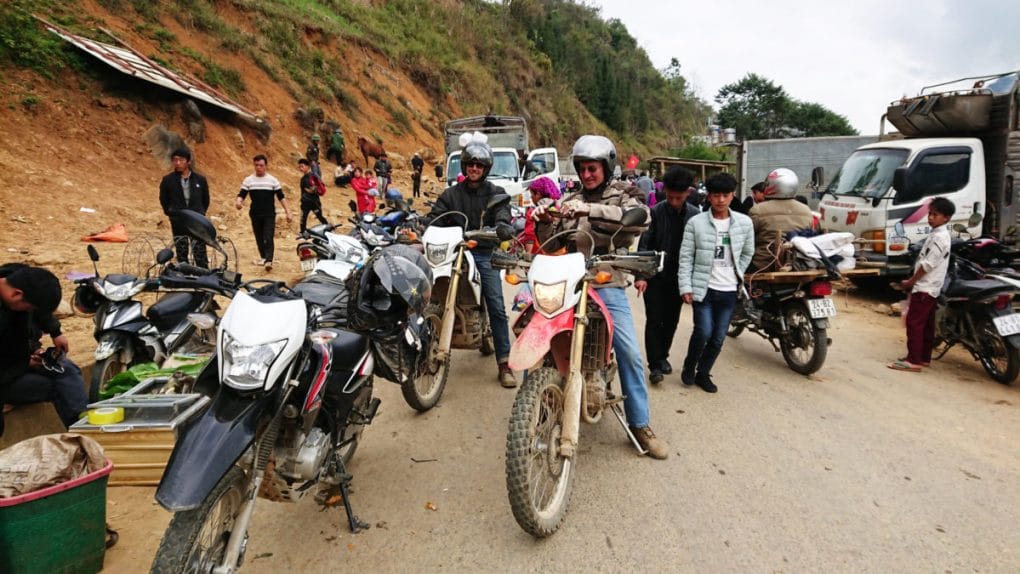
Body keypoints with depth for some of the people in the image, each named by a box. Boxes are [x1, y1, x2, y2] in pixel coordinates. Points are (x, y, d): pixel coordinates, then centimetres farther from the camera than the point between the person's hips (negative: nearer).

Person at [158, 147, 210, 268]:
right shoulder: (168, 180, 0)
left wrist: (201, 213, 9)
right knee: (181, 256, 8)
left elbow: (206, 199, 13)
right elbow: (163, 199, 14)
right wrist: (171, 213, 7)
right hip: (178, 223, 1)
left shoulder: (200, 179, 0)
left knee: (201, 255, -2)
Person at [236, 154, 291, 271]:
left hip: (269, 214, -3)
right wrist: (238, 201, -23)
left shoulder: (273, 180, 1)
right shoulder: (248, 180, 4)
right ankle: (263, 257, 28)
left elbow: (281, 197, 3)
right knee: (259, 238, 12)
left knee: (268, 238, -13)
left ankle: (268, 260, -20)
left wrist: (287, 212, -3)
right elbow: (242, 194, 1)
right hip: (255, 214, 3)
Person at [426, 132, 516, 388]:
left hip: (485, 254, -1)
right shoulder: (450, 194, 15)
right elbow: (434, 218, 3)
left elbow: (503, 218, -8)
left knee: (497, 308, -9)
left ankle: (504, 364, -4)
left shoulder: (496, 193, 10)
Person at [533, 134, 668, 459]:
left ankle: (639, 424, 7)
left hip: (607, 284, -3)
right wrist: (543, 223, -5)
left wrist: (589, 210, -29)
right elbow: (550, 244, 17)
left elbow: (640, 216, -19)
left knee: (630, 353, -9)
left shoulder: (623, 195, 6)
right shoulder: (571, 201, 17)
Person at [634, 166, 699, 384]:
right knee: (654, 320, -2)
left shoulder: (695, 215, -1)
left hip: (679, 278, 3)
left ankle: (663, 356, 32)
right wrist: (640, 275, -17)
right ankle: (655, 365, 6)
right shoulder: (655, 212, -8)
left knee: (671, 321, 13)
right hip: (655, 276, -3)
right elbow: (643, 245, -8)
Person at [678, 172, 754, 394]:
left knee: (718, 338, 8)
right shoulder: (696, 222, -6)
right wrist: (685, 287, -9)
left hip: (729, 291, 3)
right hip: (703, 288, -3)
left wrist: (737, 274, 8)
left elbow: (747, 253, 16)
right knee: (703, 332, -11)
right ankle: (689, 366, 17)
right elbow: (686, 257, -5)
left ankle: (703, 373, 27)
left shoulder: (745, 223, 1)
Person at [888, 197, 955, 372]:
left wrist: (910, 282, -12)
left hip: (924, 287, -10)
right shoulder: (937, 234, 15)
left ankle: (913, 360, -10)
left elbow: (927, 264, -20)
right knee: (927, 324, 13)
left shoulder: (939, 236, -17)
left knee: (914, 322, -10)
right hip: (931, 288, 10)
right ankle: (924, 358, 20)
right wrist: (913, 280, 16)